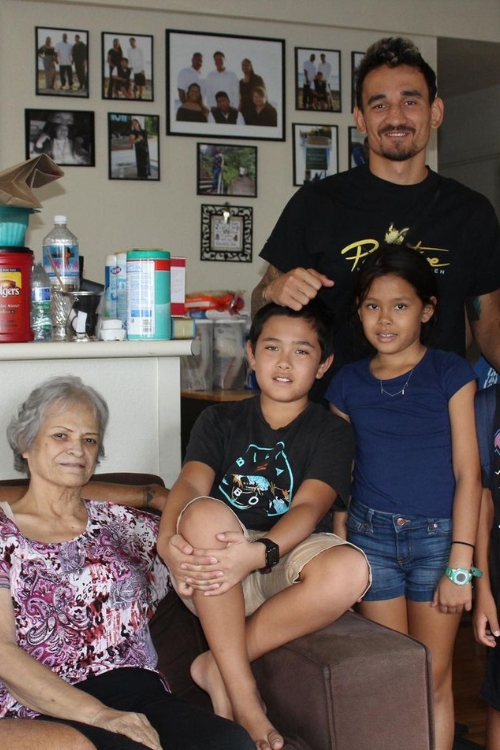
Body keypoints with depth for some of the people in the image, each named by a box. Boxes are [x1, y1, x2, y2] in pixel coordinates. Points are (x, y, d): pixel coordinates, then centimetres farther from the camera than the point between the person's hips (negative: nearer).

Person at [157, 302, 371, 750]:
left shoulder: (331, 432, 6)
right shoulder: (220, 421, 12)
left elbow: (308, 507, -13)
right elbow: (190, 482, -7)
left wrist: (259, 552, -35)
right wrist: (168, 539, -31)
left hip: (287, 564, 0)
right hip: (215, 581, 1)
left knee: (349, 569, -33)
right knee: (205, 512, -33)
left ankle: (217, 666, -16)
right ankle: (241, 690, -27)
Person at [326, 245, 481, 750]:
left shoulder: (449, 374, -3)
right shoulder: (349, 384, 5)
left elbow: (467, 473, -6)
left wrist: (460, 565, -11)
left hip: (437, 537, -2)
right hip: (371, 536, 2)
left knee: (434, 678, 6)